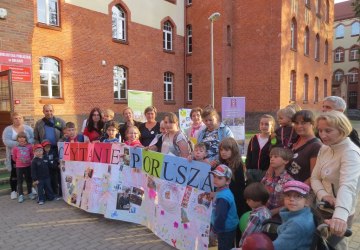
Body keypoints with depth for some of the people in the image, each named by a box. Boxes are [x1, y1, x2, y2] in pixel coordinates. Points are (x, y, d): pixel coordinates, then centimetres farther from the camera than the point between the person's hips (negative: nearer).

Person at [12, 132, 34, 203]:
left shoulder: (29, 146, -4)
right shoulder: (15, 148, -7)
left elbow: (32, 155, 8)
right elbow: (14, 158, 2)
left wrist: (28, 160, -2)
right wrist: (19, 161, 1)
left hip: (28, 166, 1)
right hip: (19, 167, -1)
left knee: (29, 180, 13)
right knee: (20, 181, 5)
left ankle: (30, 193, 26)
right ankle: (21, 195, 14)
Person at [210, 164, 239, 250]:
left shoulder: (223, 197, -29)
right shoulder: (222, 192, 3)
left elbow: (220, 217, -28)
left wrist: (214, 230, -14)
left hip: (226, 230, -10)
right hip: (227, 229, 10)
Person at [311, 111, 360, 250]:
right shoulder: (324, 149, -1)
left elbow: (347, 186, -40)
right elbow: (315, 178, -1)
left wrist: (340, 216, -56)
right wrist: (323, 194, -22)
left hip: (338, 213, -6)